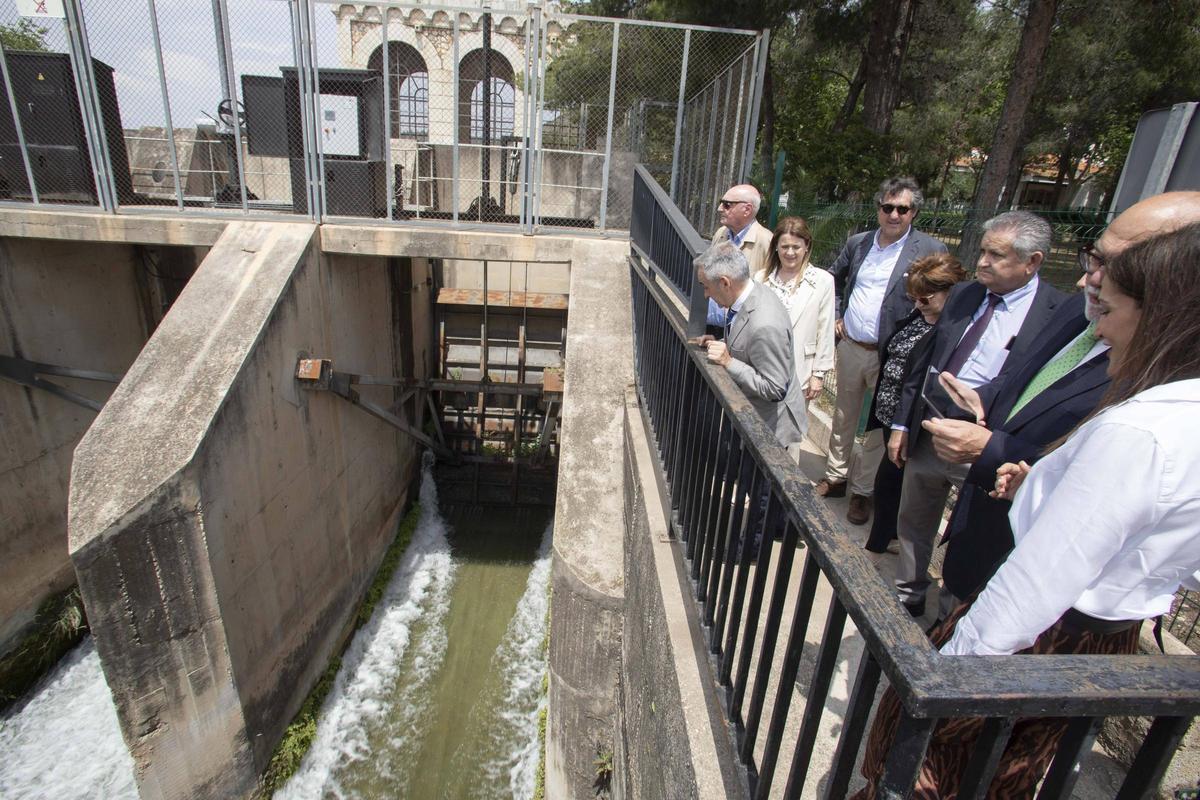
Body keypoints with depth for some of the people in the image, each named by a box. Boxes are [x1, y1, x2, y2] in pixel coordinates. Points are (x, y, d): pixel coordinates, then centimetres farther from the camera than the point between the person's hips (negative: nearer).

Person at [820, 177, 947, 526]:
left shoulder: (931, 252, -9)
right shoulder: (857, 243, 4)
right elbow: (833, 278, 19)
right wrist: (835, 314, 9)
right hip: (850, 347, 4)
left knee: (881, 427, 8)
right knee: (843, 416, 17)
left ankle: (862, 490, 24)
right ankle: (836, 477, 34)